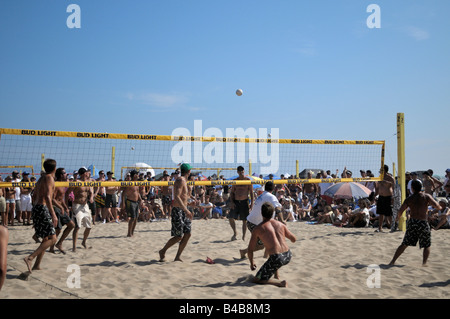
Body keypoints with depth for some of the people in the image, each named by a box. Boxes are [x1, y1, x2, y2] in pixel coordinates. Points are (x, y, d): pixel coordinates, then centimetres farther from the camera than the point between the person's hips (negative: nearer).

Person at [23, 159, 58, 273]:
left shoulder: (41, 178, 19)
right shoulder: (49, 178, -9)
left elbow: (34, 197, 25)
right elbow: (47, 197, -22)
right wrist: (53, 215, -25)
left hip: (36, 208, 10)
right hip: (42, 209, -10)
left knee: (46, 239, 17)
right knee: (52, 238, -11)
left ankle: (37, 265, 19)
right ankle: (30, 258, -19)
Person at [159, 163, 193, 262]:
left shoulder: (184, 180, 16)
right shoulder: (180, 180, -15)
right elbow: (176, 197, -27)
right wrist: (186, 210, -32)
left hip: (184, 210, 9)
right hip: (178, 210, -9)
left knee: (188, 234, 2)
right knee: (178, 236, -5)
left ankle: (178, 256, 9)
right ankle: (163, 251, 14)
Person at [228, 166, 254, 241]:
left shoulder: (248, 180, 0)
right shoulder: (235, 180, 9)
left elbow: (251, 192, 0)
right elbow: (232, 192, 11)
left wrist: (252, 203, -7)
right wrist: (231, 202, -1)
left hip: (244, 202, -2)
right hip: (235, 202, 3)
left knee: (244, 220, 3)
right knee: (230, 218, -9)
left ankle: (243, 236, 17)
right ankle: (235, 233, 13)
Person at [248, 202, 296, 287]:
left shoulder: (258, 228, 1)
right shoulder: (280, 224, 11)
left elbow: (250, 250, 6)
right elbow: (294, 239, 23)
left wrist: (251, 262, 24)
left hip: (277, 259, -6)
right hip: (288, 256, 6)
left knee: (256, 280, 6)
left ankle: (280, 283, -13)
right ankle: (276, 275, 41)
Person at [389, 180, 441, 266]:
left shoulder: (409, 199, 4)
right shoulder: (427, 196, -1)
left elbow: (400, 211, 0)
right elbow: (436, 205, -12)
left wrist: (398, 217, 20)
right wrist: (439, 207, 11)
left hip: (412, 223, 2)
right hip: (423, 223, -2)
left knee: (404, 244, 13)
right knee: (427, 245, 16)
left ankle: (393, 261, 12)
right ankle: (424, 263, 4)